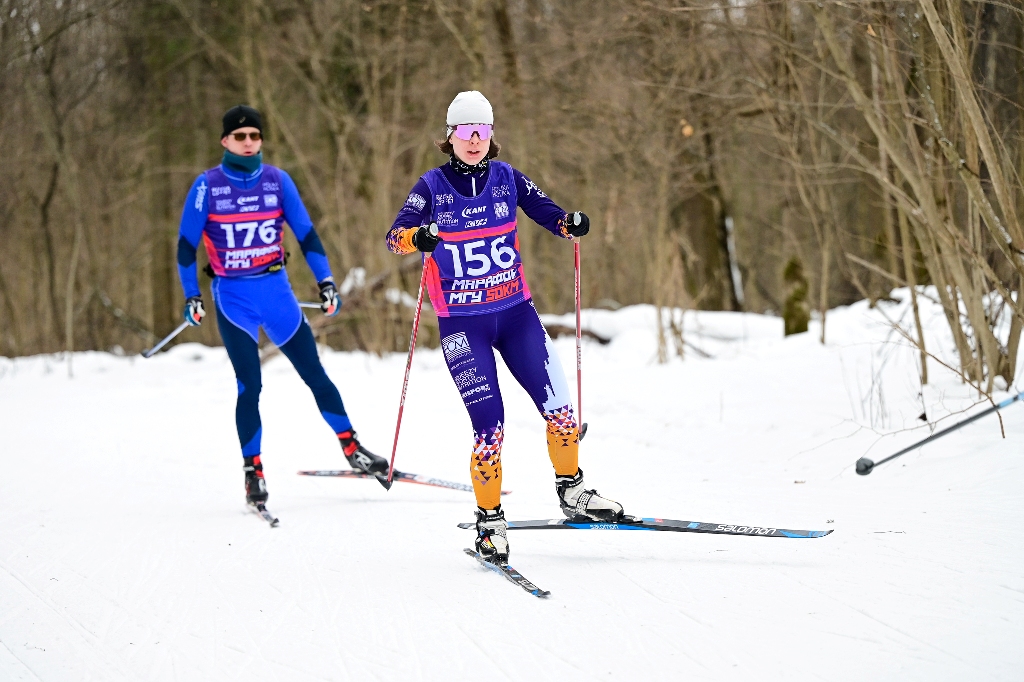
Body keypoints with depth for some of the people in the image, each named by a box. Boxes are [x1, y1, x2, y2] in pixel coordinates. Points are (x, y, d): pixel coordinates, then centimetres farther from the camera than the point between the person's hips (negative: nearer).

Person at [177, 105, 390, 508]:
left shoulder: (277, 181, 1)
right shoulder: (208, 186, -5)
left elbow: (306, 233, 6)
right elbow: (187, 244, 0)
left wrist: (326, 282, 0)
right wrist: (191, 296, -5)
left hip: (276, 292, 2)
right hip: (232, 297, -2)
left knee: (315, 375, 4)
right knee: (250, 385, -10)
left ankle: (352, 449, 16)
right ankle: (252, 470, 2)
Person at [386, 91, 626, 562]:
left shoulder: (506, 178, 4)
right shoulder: (432, 186, -3)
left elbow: (546, 212, -1)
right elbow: (395, 235, -15)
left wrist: (570, 223, -24)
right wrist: (418, 236, -37)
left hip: (515, 312, 3)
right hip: (462, 323, -3)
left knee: (558, 407, -3)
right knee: (489, 425, -9)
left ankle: (571, 492, 19)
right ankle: (489, 521, 7)